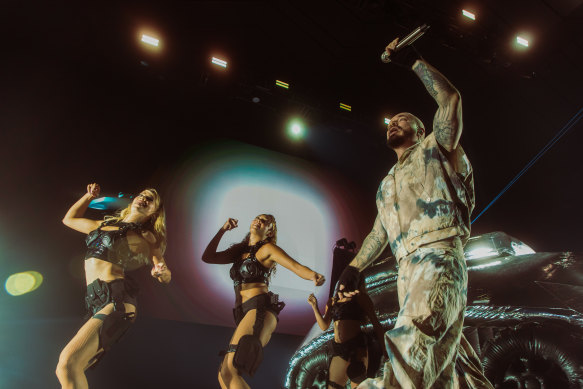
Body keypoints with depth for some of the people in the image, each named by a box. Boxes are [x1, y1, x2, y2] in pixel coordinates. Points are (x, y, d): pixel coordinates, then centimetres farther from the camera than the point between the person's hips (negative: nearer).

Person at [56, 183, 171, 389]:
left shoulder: (145, 236, 4)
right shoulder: (104, 224, 22)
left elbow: (166, 276, 3)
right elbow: (69, 219, 36)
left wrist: (162, 273, -20)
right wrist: (89, 196, 26)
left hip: (116, 300, -8)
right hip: (97, 302, 8)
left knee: (68, 363, -27)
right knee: (70, 371, 10)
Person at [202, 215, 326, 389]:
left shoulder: (267, 249, 5)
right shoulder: (240, 251, 24)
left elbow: (296, 266, -9)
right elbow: (207, 257, 18)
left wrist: (314, 275, -29)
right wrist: (222, 230, 14)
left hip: (260, 309, -7)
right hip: (243, 314, 8)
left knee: (229, 371, -23)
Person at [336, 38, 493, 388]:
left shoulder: (433, 148, 12)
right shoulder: (387, 184, 29)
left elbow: (450, 99, -4)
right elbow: (379, 233, 28)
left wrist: (414, 61, 2)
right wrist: (354, 268, 20)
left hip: (438, 256, -7)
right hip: (408, 269, 7)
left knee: (412, 349, -30)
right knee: (447, 358, 5)